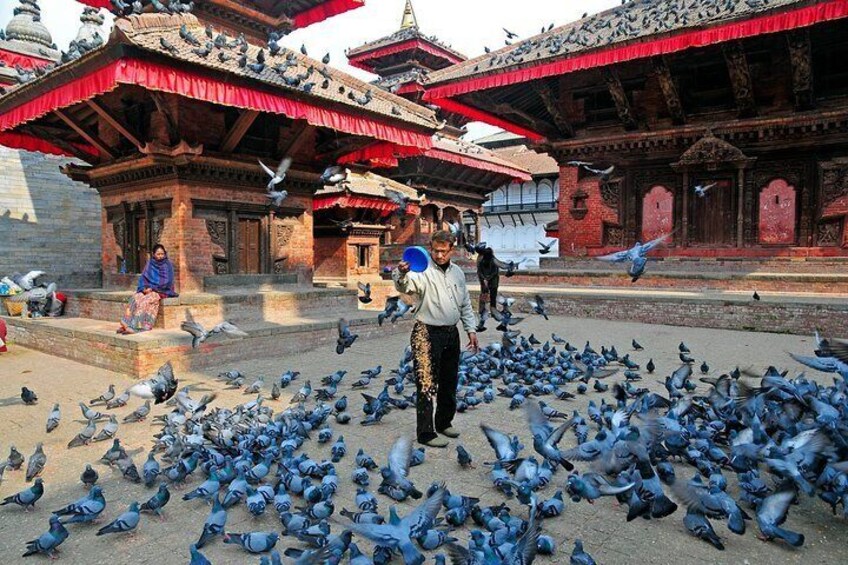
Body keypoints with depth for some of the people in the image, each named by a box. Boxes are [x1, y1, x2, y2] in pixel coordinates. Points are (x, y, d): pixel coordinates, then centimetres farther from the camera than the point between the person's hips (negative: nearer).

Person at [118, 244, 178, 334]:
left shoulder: (168, 265, -2)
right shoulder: (149, 264, 11)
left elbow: (167, 282, -10)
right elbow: (143, 278, 8)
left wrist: (152, 288, -15)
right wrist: (144, 288, -12)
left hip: (162, 291, -4)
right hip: (147, 289, 4)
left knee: (146, 300, -32)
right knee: (135, 298, -26)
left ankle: (135, 326, -35)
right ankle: (126, 324, -32)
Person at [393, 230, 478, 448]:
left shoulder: (458, 273, 11)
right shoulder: (423, 271, -11)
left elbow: (466, 305, 19)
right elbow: (405, 286, -33)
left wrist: (470, 329, 15)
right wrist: (401, 274, -55)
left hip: (451, 333, 7)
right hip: (427, 334, -7)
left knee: (449, 382, 17)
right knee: (427, 384, -5)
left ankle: (444, 422, 34)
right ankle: (426, 433, 4)